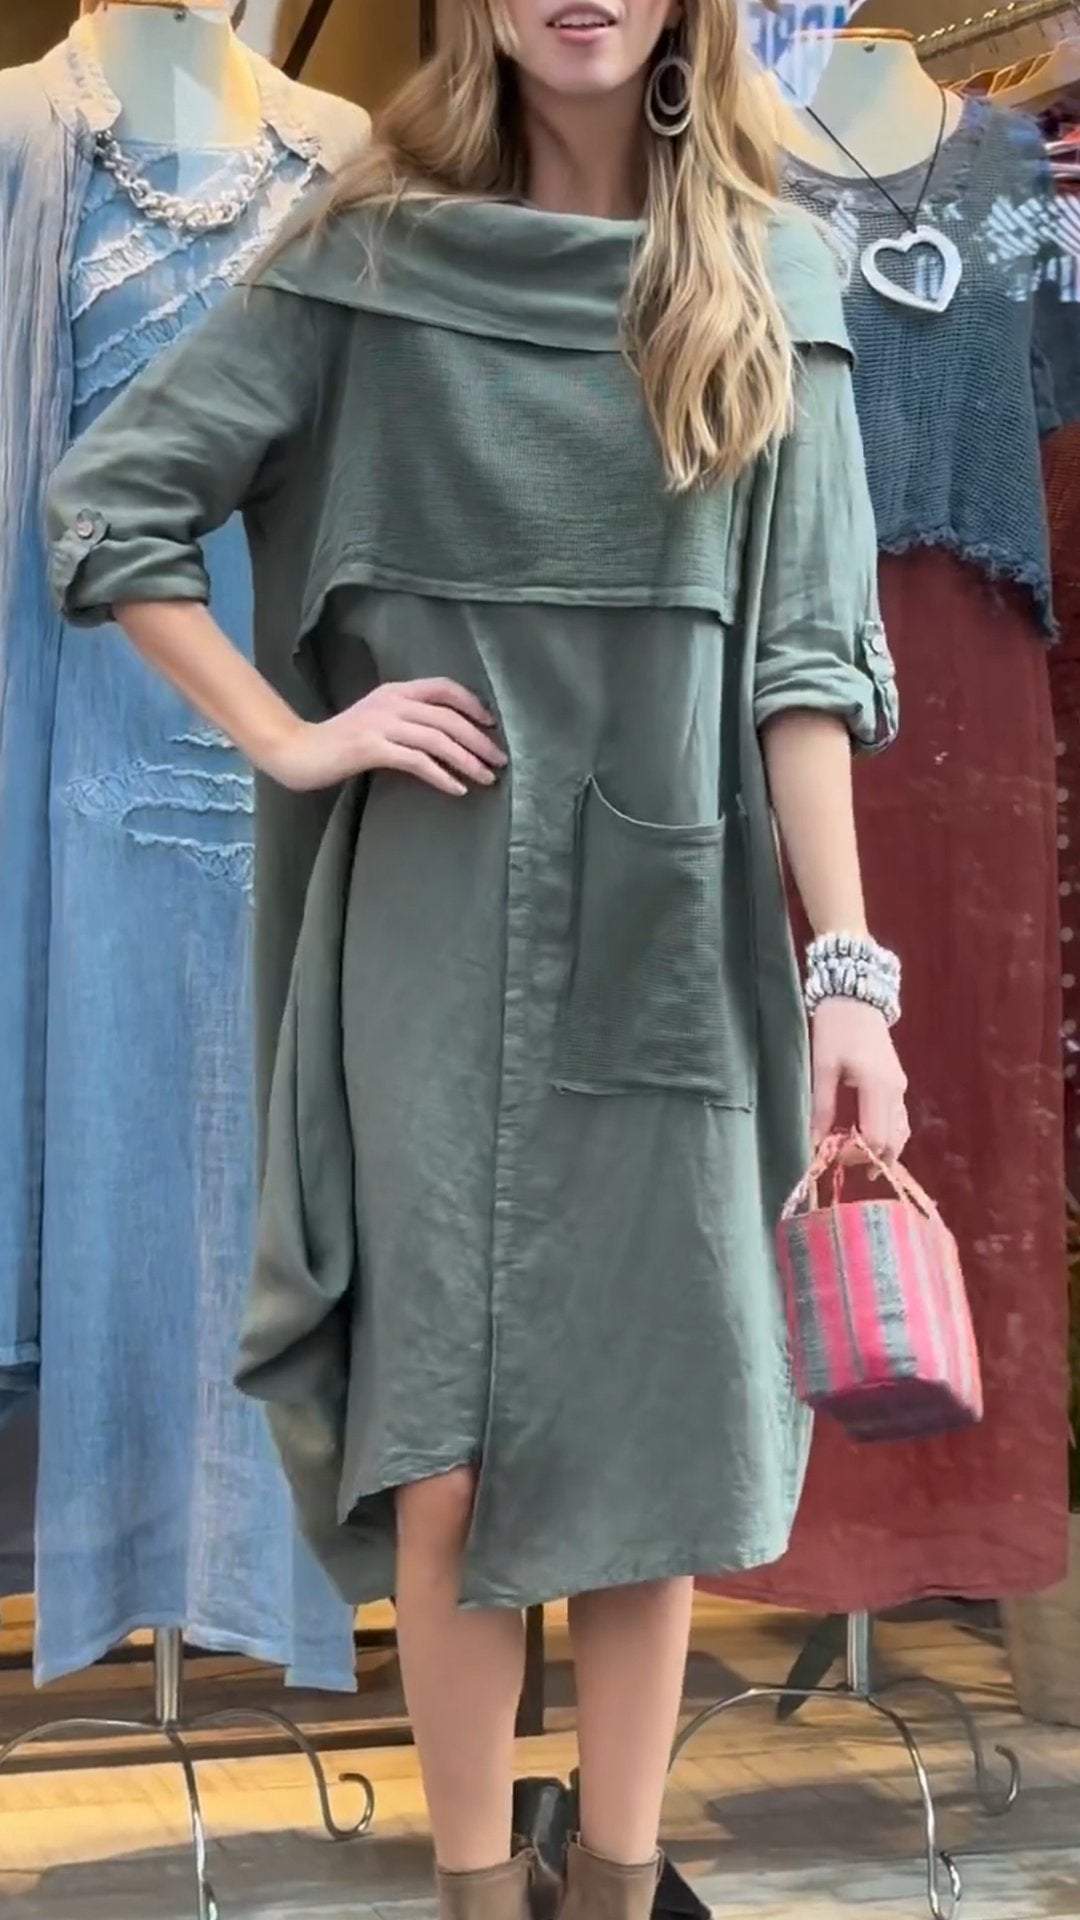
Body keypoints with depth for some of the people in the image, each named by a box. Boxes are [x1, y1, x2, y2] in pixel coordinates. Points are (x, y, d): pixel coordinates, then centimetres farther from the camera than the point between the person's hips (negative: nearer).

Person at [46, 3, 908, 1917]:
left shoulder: (762, 283, 7)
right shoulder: (378, 259, 3)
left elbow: (799, 648, 2)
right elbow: (106, 500, 4)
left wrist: (845, 961, -5)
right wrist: (292, 739, -4)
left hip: (680, 933, 2)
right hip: (441, 926, -1)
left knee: (659, 1439, 5)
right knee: (451, 1463, -1)